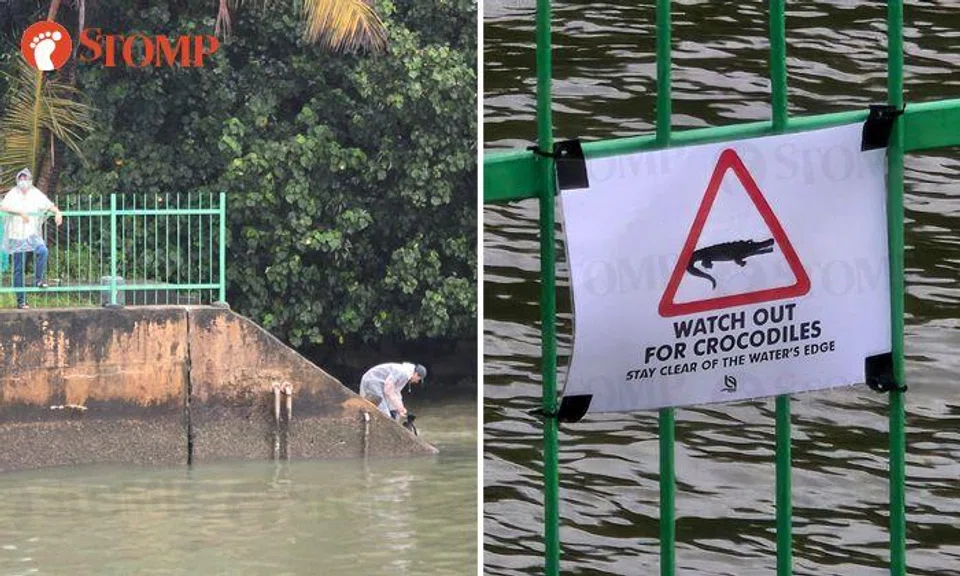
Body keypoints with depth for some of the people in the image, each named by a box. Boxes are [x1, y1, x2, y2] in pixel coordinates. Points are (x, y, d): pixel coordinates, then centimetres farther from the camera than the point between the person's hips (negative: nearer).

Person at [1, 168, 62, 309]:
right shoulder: (13, 194, -3)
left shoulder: (36, 194, 4)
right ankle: (20, 300, 7)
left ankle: (38, 279, -13)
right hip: (17, 235, -1)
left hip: (32, 234, 1)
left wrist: (57, 212, -19)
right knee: (18, 269, 1)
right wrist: (20, 211, -29)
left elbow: (50, 205, 3)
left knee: (42, 250, -30)